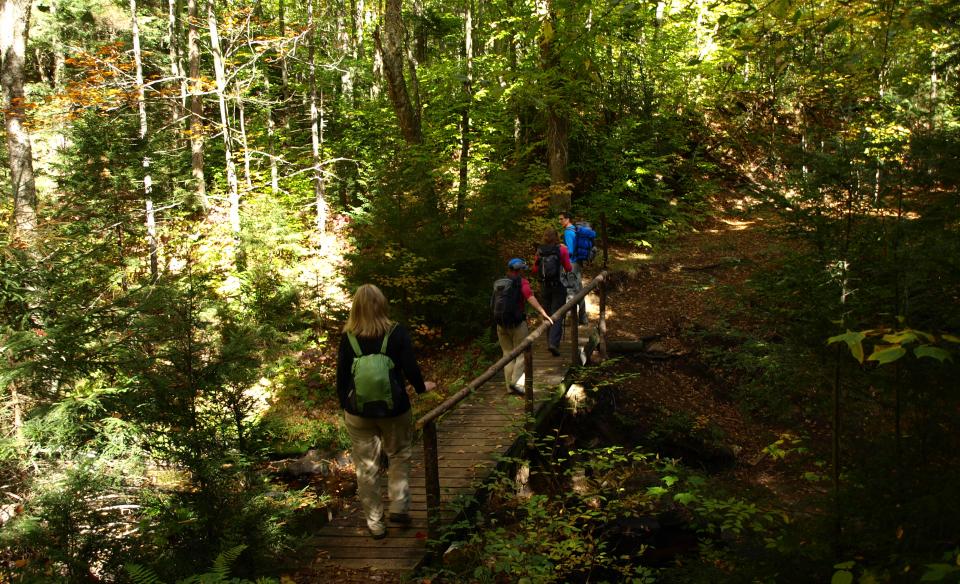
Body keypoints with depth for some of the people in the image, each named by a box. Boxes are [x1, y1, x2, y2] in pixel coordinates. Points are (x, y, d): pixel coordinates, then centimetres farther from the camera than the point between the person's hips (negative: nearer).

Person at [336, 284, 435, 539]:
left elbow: (342, 377, -2)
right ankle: (399, 506, 13)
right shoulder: (397, 333, -11)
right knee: (399, 456, 21)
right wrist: (422, 387, 11)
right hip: (394, 410, -1)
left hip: (358, 413, 1)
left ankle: (375, 523, 18)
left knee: (367, 466, 10)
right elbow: (410, 369, -10)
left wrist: (344, 405, 13)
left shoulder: (348, 338, -7)